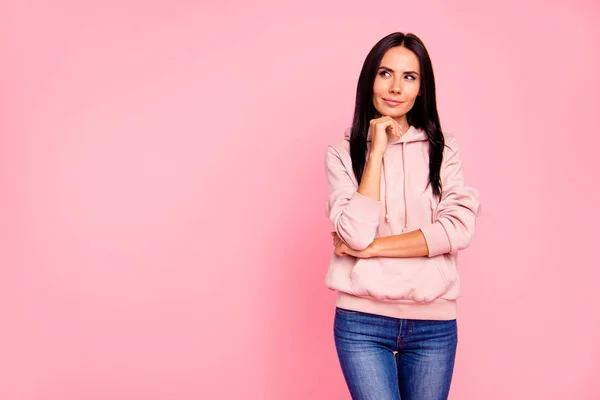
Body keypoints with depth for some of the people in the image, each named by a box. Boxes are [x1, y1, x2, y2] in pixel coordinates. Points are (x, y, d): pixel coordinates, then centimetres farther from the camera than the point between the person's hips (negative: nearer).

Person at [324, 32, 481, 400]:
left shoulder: (443, 149, 5)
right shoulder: (343, 152, 1)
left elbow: (459, 230, -9)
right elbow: (356, 234, -13)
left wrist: (372, 247, -11)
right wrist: (376, 152, -11)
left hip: (434, 323, 2)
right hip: (362, 320, -2)